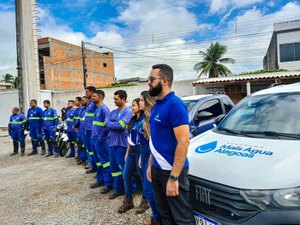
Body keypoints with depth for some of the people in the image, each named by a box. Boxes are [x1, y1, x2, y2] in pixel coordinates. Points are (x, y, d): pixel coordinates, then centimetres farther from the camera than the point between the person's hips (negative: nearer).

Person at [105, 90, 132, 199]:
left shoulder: (128, 112, -9)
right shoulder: (112, 112, 13)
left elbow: (121, 125, -20)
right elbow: (106, 125, 7)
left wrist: (109, 124, -7)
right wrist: (115, 125, -9)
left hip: (122, 143, -7)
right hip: (112, 143, 7)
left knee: (124, 167, 2)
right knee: (114, 167, 13)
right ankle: (118, 189, 27)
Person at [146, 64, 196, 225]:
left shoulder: (175, 105, -19)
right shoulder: (157, 105, 9)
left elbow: (184, 142, -24)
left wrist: (173, 177, -25)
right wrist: (150, 164, 14)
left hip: (172, 171, -9)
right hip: (157, 169, 9)